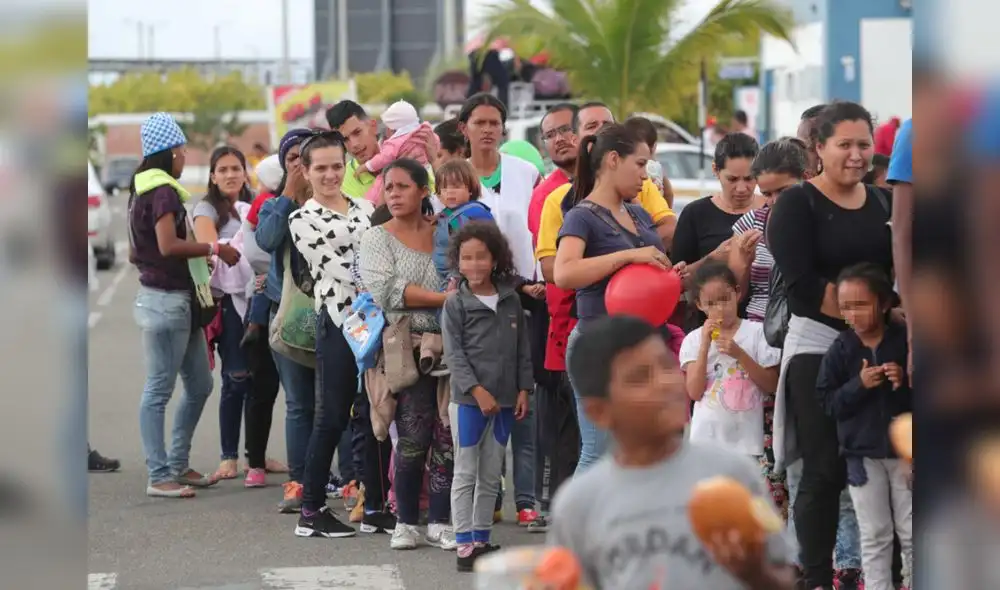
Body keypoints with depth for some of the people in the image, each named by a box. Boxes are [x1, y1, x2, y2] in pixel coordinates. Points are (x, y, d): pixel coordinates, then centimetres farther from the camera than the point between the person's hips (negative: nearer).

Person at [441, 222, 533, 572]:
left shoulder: (511, 300, 7)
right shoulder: (456, 304, -4)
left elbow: (522, 349, 11)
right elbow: (454, 352, -10)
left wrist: (523, 389, 4)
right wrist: (477, 390, -17)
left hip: (505, 400, 4)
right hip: (468, 399, -4)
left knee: (491, 475, 11)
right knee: (466, 473, -2)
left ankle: (482, 540, 19)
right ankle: (464, 545, -1)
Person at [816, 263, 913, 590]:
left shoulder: (905, 341, -9)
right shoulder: (840, 349, -5)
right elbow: (828, 402, -6)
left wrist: (906, 382, -20)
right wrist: (859, 385, -20)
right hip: (862, 453, 1)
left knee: (910, 533, 8)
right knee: (874, 535, 7)